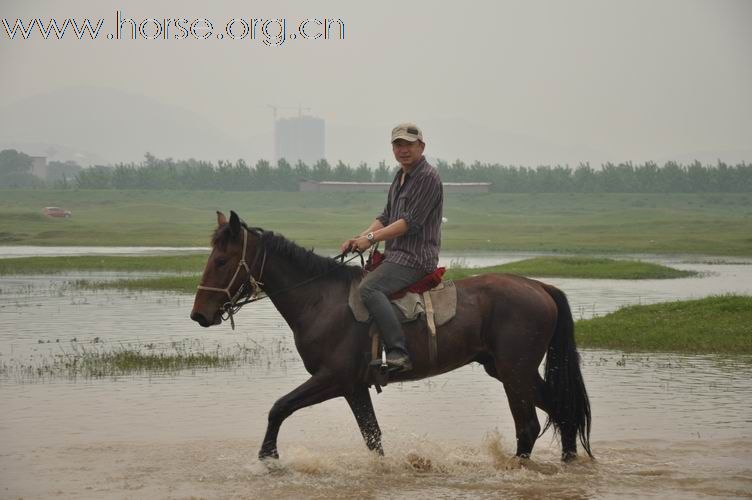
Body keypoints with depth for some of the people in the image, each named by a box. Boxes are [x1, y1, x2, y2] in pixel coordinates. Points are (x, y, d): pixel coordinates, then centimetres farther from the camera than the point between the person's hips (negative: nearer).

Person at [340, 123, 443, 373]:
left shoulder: (428, 178, -11)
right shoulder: (400, 177, 19)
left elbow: (411, 222, -18)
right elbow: (386, 217, 19)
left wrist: (372, 238, -18)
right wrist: (360, 238, 2)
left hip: (415, 257, -11)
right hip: (396, 254, 11)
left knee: (368, 288, -30)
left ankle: (398, 353, -37)